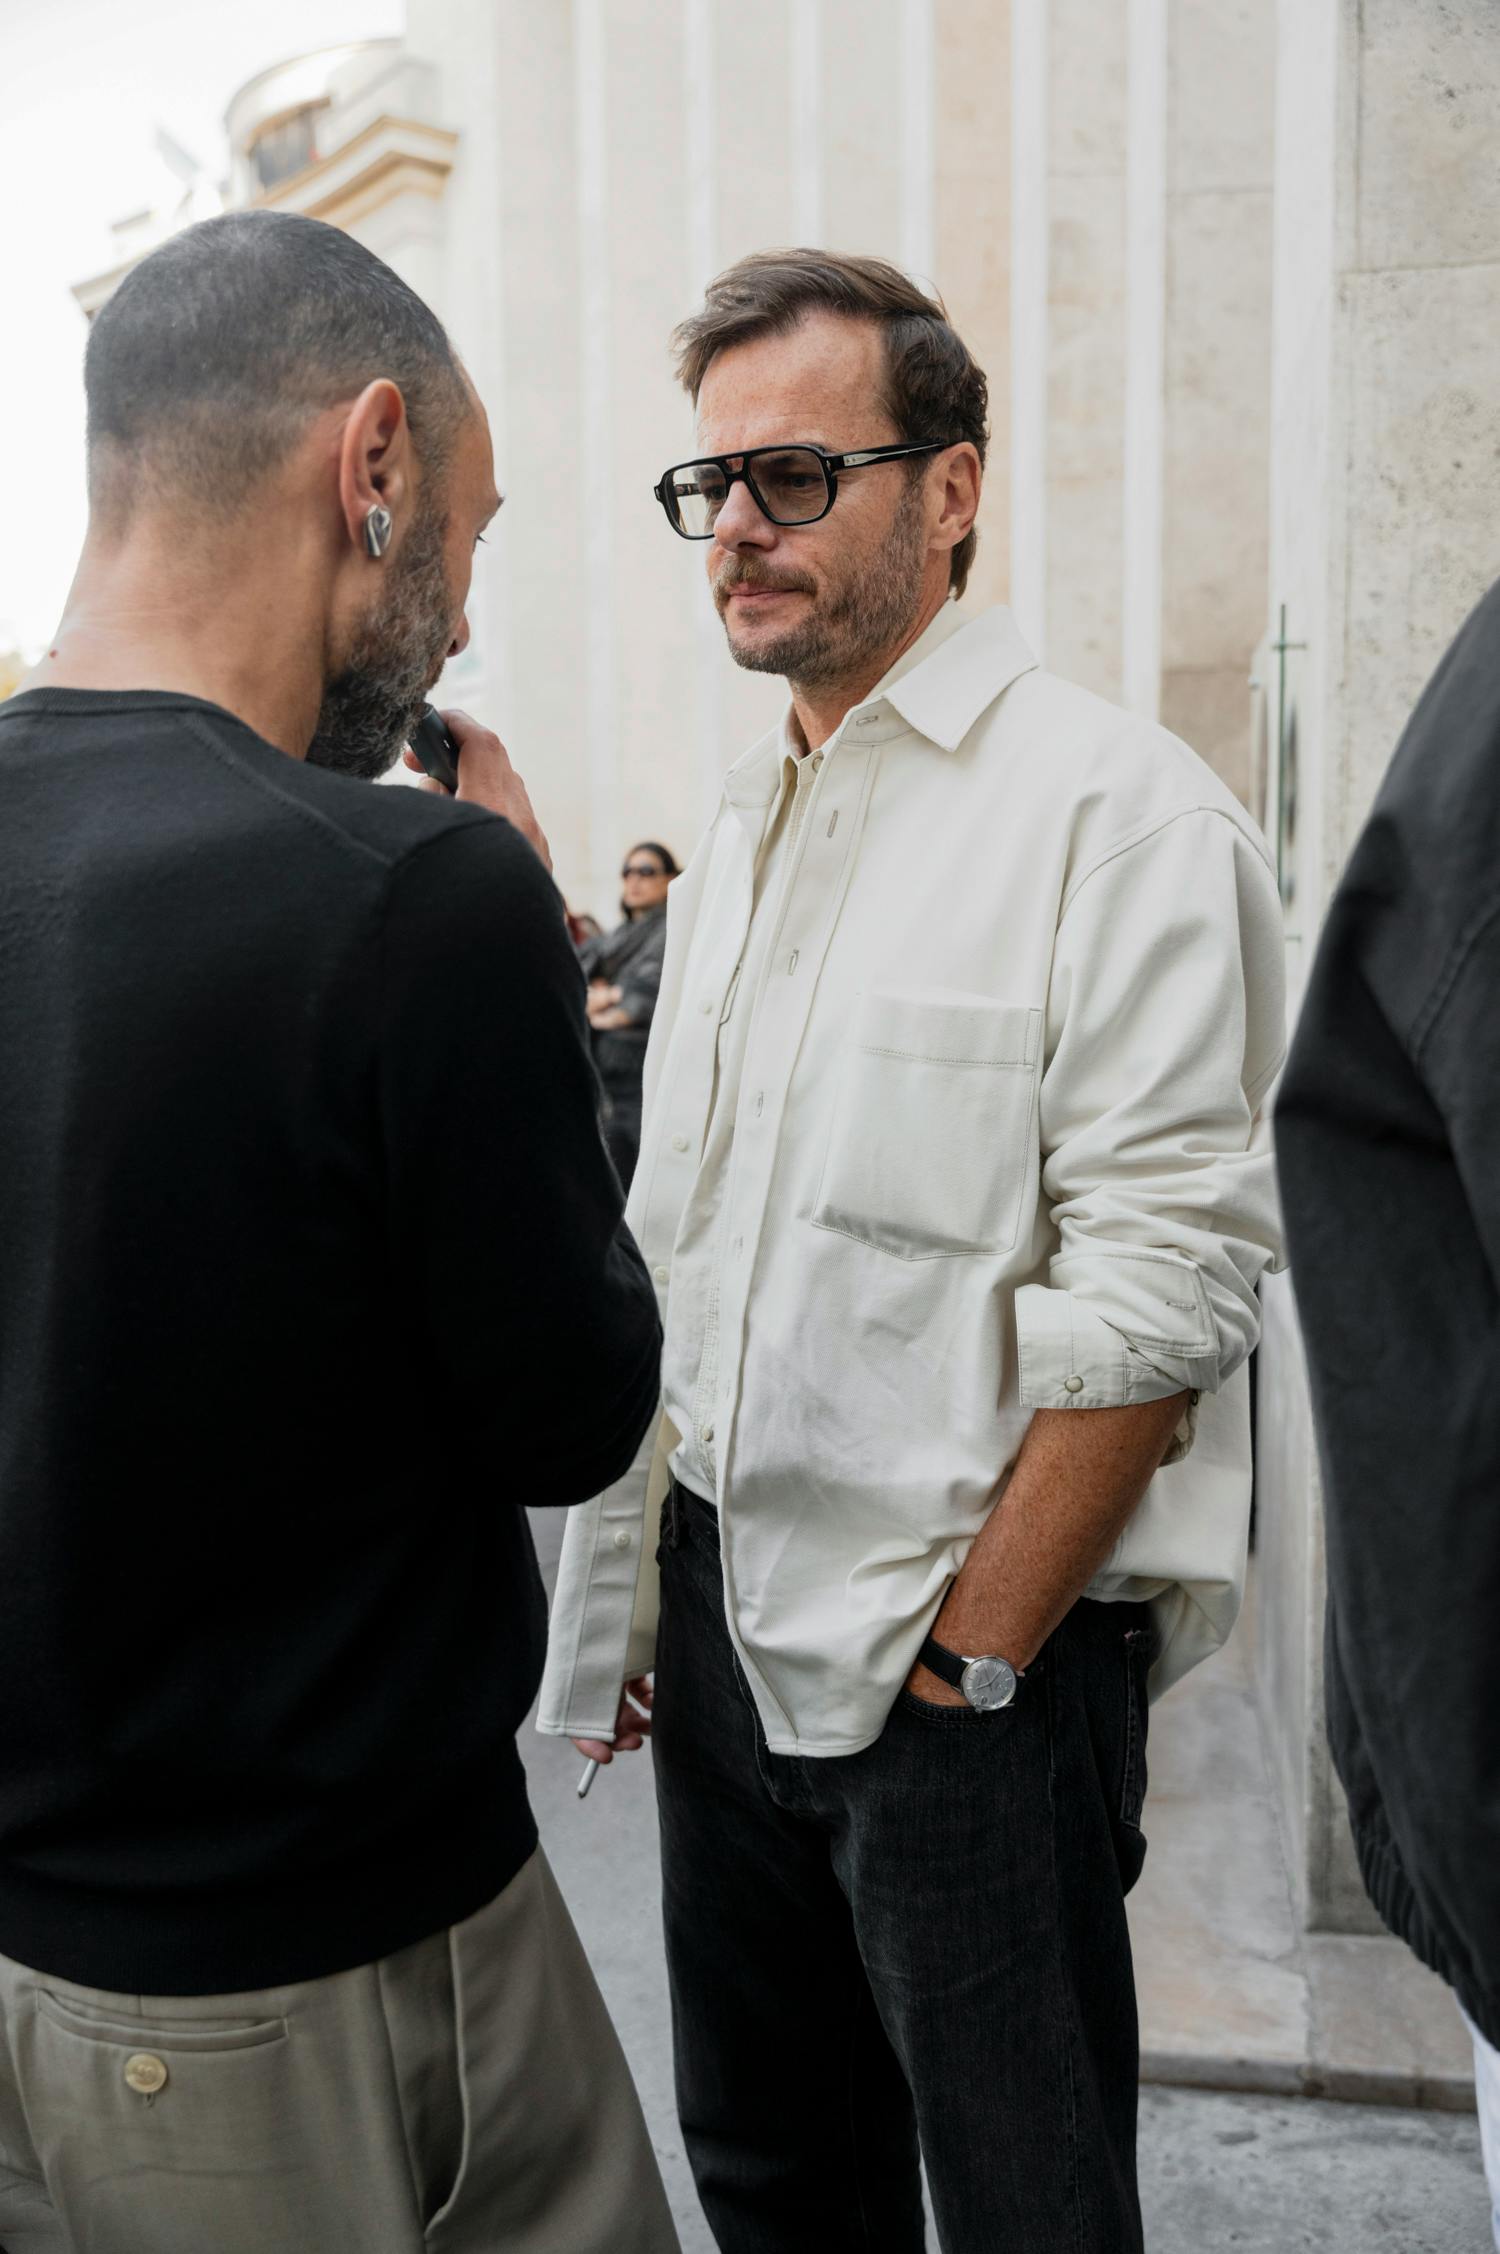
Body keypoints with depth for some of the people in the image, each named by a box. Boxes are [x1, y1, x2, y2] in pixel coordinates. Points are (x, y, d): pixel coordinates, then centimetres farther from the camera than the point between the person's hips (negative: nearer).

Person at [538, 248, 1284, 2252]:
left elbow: (1158, 1296, -18)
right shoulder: (740, 834, 11)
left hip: (980, 1652, -7)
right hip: (730, 1630, 7)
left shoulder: (1116, 813, -12)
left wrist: (970, 1656, -14)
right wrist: (633, 1595, 12)